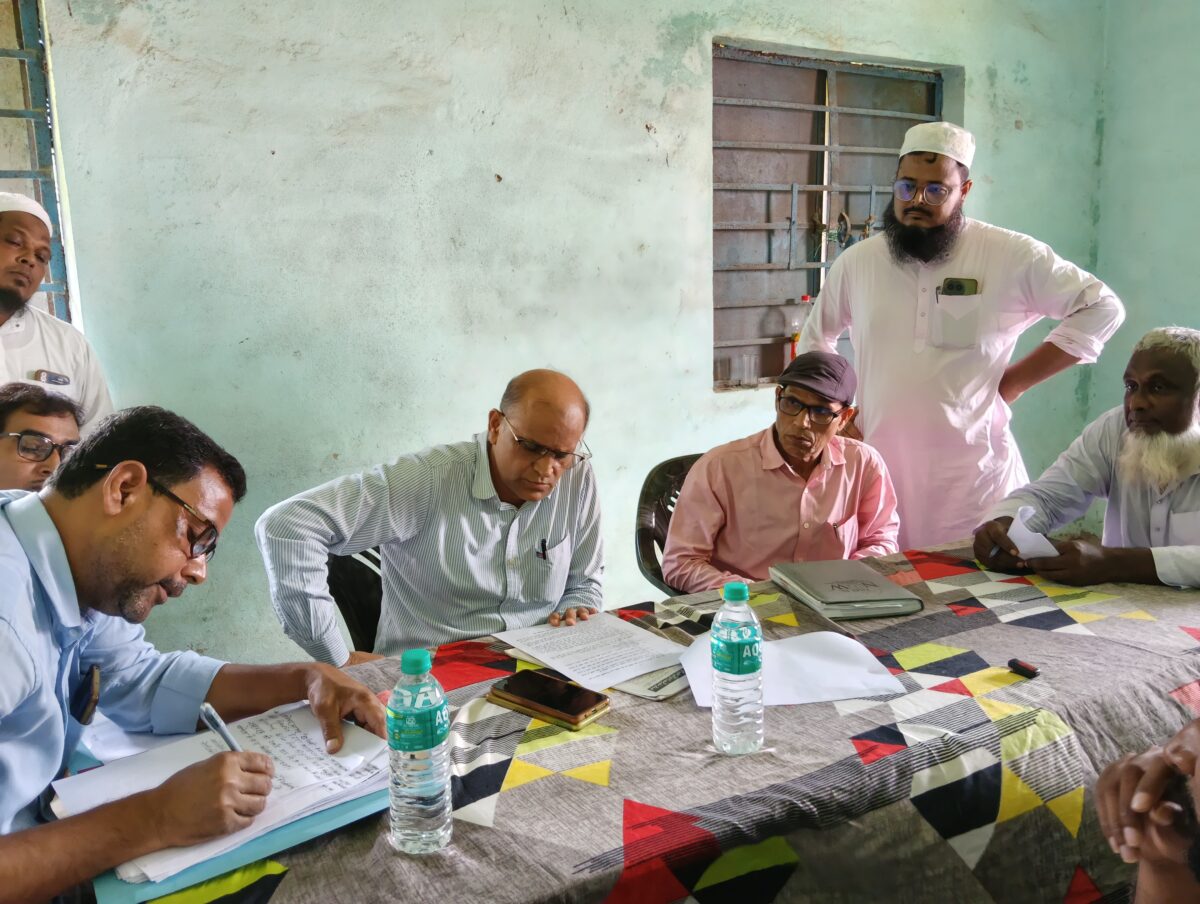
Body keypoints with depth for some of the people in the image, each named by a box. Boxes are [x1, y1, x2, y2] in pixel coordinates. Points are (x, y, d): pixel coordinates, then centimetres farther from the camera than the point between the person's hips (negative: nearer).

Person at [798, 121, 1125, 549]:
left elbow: (1101, 308, 3)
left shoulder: (1011, 255, -1)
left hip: (974, 467, -2)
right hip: (878, 462, 2)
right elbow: (815, 338, 23)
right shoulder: (855, 263, 8)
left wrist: (1017, 379, -2)